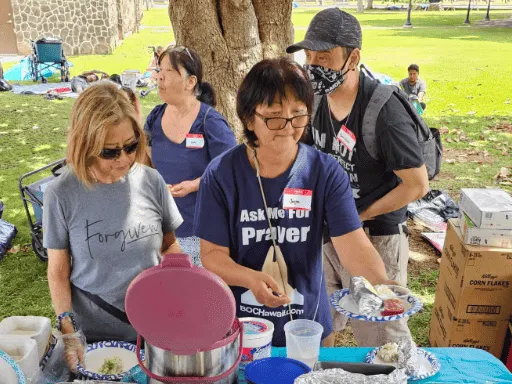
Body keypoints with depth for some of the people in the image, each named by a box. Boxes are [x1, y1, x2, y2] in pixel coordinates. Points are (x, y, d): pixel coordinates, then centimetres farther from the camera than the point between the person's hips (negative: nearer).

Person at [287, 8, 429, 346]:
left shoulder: (384, 110, -23)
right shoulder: (317, 100, -2)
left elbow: (417, 185, -18)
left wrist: (359, 217, -11)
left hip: (375, 238, -6)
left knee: (380, 338, 8)